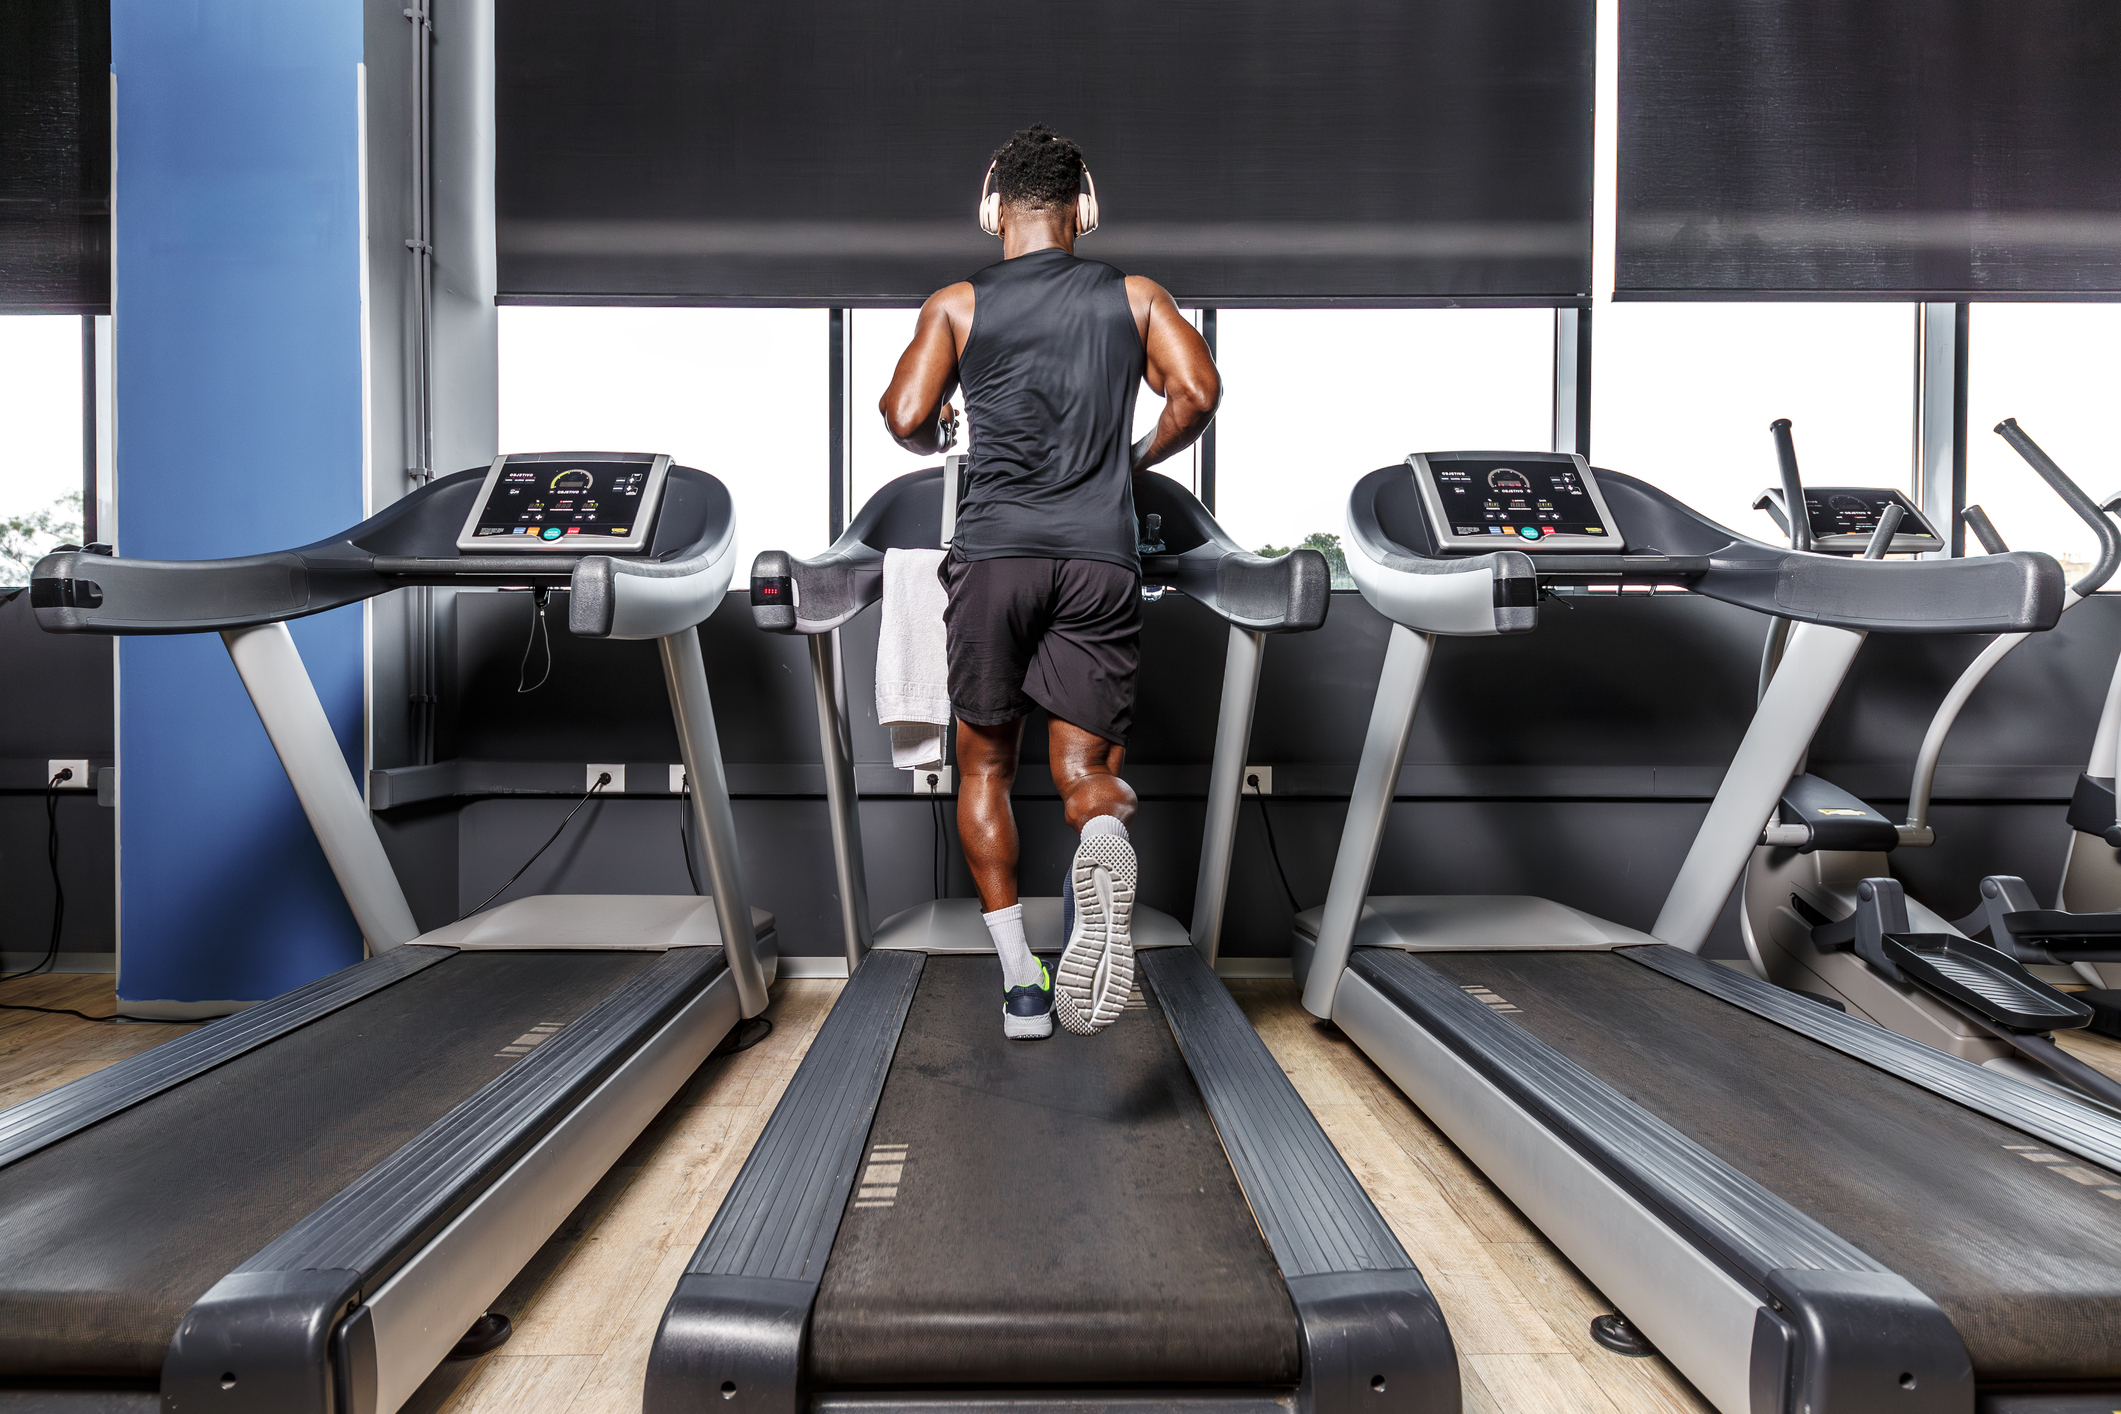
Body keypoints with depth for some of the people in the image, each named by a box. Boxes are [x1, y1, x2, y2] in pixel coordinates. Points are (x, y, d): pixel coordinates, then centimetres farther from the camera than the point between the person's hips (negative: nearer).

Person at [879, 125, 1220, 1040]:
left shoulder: (957, 304, 8)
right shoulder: (1134, 298, 12)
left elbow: (907, 417, -4)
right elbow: (1198, 392, -2)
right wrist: (1137, 459, 15)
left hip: (994, 553, 0)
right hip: (1100, 556, 1)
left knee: (984, 765, 14)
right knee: (1086, 768, 6)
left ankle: (1019, 980, 8)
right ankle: (1105, 846, -32)